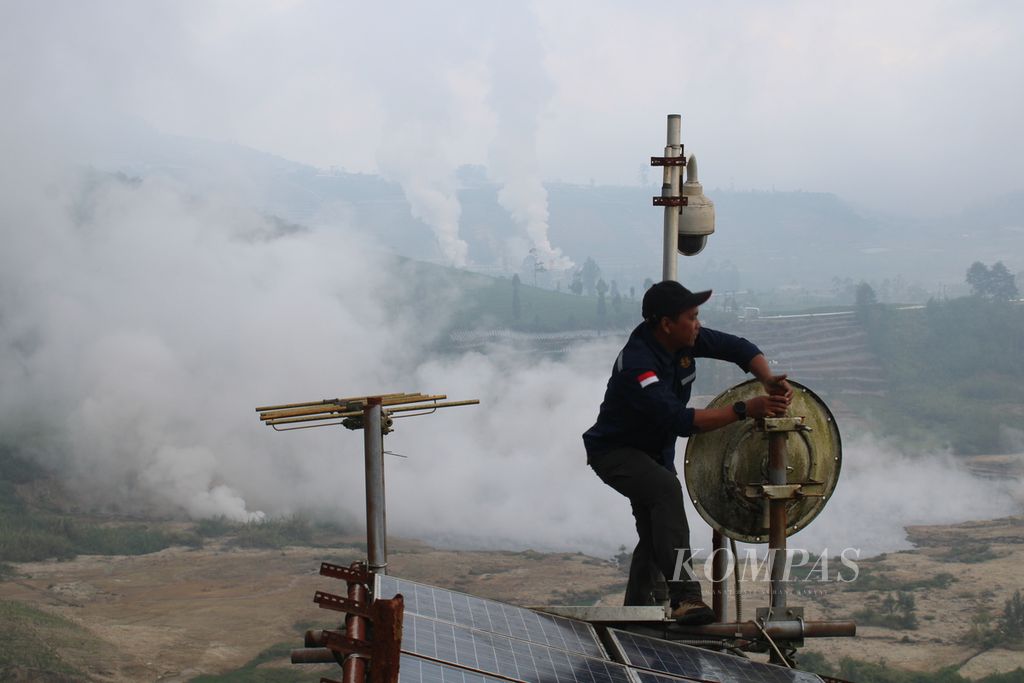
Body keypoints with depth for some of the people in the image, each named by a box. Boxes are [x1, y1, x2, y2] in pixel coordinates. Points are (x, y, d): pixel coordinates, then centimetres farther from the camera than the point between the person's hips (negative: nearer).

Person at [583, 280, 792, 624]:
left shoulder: (684, 340, -13)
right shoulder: (636, 366, -36)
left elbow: (738, 348, -6)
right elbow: (681, 421, -43)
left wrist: (769, 381, -26)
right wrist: (745, 410, -46)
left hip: (656, 451, 9)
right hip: (614, 451, -9)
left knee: (655, 534, 15)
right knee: (666, 489, -35)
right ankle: (684, 596, -40)